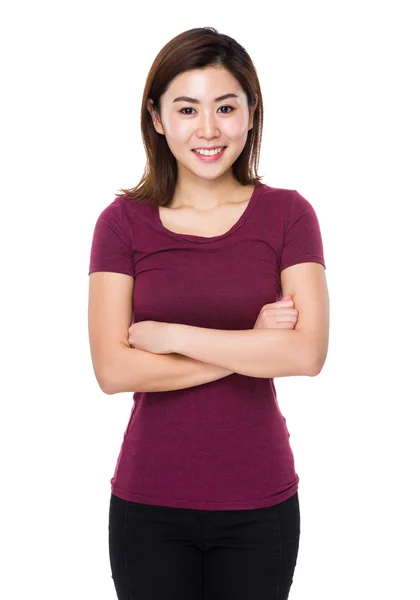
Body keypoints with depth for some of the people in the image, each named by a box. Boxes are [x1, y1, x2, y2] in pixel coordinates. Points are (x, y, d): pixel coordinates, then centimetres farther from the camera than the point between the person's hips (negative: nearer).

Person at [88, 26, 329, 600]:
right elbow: (113, 369, -13)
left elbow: (308, 353, -16)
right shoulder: (124, 221, -3)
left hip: (258, 503, 0)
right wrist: (250, 347, -14)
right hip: (148, 502, 0)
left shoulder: (287, 213, -3)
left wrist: (169, 335, -15)